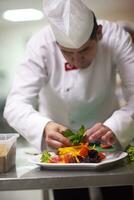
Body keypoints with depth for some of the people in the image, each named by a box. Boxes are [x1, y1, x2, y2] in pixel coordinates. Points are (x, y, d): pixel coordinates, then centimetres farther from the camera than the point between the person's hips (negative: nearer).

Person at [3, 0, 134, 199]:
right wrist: (44, 127, -53)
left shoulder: (116, 37, -25)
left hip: (105, 136, 1)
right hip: (60, 140, -1)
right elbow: (15, 105, -33)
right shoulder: (40, 45, -28)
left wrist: (114, 127, -50)